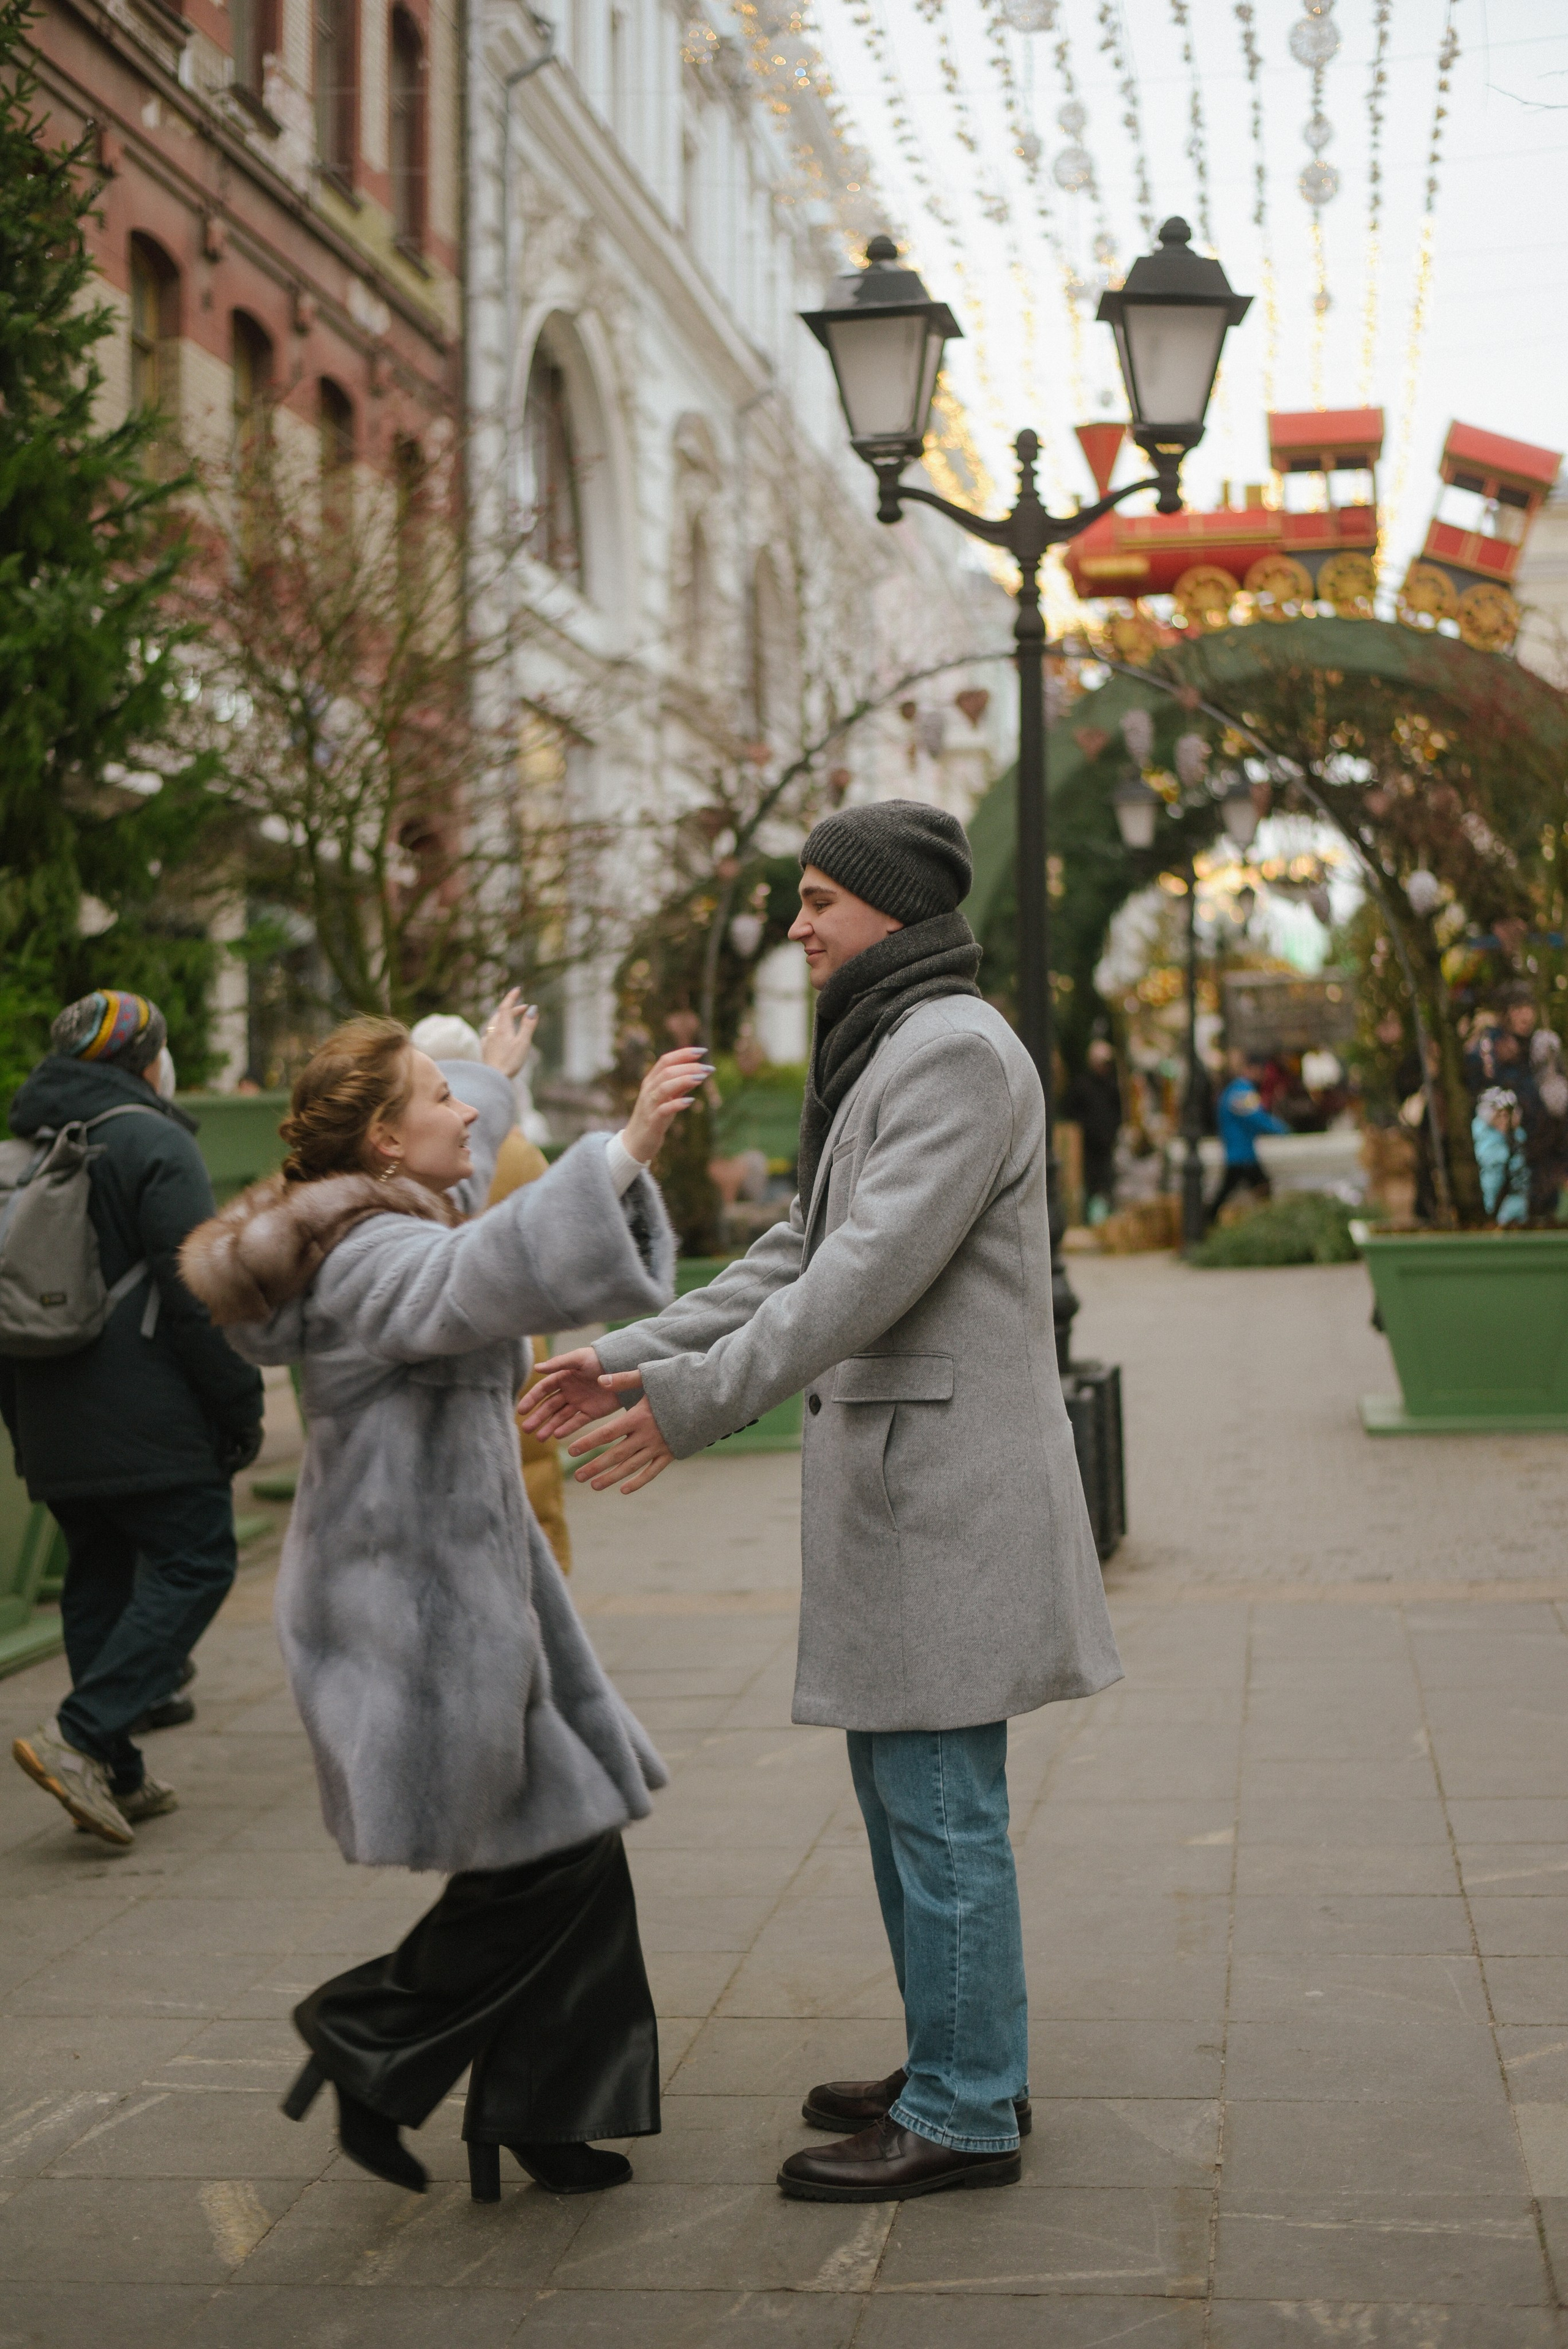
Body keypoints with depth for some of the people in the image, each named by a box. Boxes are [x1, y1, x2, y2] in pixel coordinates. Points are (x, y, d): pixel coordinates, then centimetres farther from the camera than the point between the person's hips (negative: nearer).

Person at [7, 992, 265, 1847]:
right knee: (194, 1562, -2)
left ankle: (118, 1777, 13)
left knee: (98, 1577, 13)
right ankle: (80, 1736, -15)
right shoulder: (153, 1144, -10)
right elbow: (195, 1293, -15)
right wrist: (240, 1406, -9)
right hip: (147, 1420, -8)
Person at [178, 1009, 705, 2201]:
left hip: (466, 1588, 11)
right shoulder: (369, 1259, -19)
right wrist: (624, 1152, -48)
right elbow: (488, 1273, -41)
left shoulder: (388, 1227, 15)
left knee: (574, 1843, 11)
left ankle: (545, 2114, 20)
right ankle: (372, 2046, 10)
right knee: (551, 1856, -7)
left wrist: (500, 1082, 53)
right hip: (416, 1611, -11)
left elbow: (459, 1202, 39)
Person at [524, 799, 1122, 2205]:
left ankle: (966, 2114, 5)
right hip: (896, 1462, 10)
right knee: (900, 1781, 15)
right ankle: (967, 2068, 26)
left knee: (939, 1797, -4)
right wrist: (635, 1356, 12)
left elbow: (878, 1266, -23)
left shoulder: (958, 1051, -14)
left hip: (944, 1468, -10)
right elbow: (801, 1254, 19)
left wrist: (701, 1401, -25)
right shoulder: (890, 1055, 19)